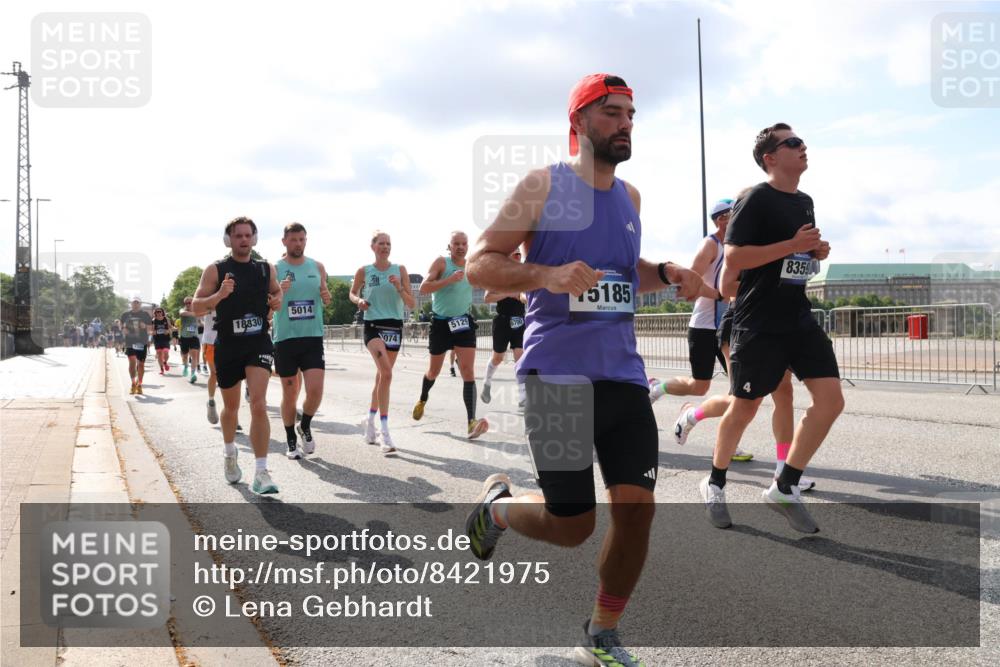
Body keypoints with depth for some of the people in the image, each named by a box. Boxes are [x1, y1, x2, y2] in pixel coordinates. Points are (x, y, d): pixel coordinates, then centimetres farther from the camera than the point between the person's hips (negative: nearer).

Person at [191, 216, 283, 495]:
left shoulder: (267, 269, 5)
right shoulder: (215, 270, -3)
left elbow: (277, 293, 23)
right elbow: (196, 307, -6)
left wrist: (278, 301, 0)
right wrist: (219, 295, -24)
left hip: (259, 343, 0)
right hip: (227, 346, 0)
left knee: (258, 404, -17)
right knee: (231, 406, 16)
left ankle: (261, 472, -18)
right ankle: (229, 453, 46)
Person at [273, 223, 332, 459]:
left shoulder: (317, 267, 8)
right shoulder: (274, 269, 0)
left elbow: (325, 299, 17)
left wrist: (326, 297, -7)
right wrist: (279, 292, -21)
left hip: (313, 337, 2)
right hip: (285, 339, -1)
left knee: (315, 389, -10)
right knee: (289, 393, 5)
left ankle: (305, 426, 18)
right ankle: (291, 440, 23)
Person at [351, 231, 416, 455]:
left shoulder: (400, 270, 3)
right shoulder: (364, 271, 1)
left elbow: (412, 304, 1)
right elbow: (353, 293, 18)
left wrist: (399, 287, -15)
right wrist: (359, 301, -3)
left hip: (395, 326, 3)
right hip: (373, 325, -3)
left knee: (381, 376, 14)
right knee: (386, 373, -23)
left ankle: (370, 421, 36)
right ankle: (385, 433, -23)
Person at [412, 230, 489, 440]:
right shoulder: (441, 263, -10)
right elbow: (423, 288, -20)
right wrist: (449, 280, -29)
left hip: (464, 322, 2)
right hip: (441, 323, -2)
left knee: (468, 372, -13)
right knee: (434, 371, 15)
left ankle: (472, 421, -21)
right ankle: (423, 400, 47)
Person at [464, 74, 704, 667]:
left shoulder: (629, 197, 13)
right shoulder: (543, 186, -5)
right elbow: (480, 266, -7)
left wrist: (666, 274, 7)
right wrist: (547, 275, -24)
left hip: (624, 373, 6)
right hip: (557, 374, -5)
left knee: (637, 505, -2)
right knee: (572, 523, -2)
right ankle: (497, 505, 31)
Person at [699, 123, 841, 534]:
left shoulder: (805, 202, 14)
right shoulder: (756, 200, -11)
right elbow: (733, 258, -19)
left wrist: (817, 251, 6)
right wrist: (793, 245, -21)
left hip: (799, 319, 7)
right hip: (758, 324, -7)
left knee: (830, 399, -5)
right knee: (744, 407, 4)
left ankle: (784, 488, 7)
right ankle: (714, 484, 26)